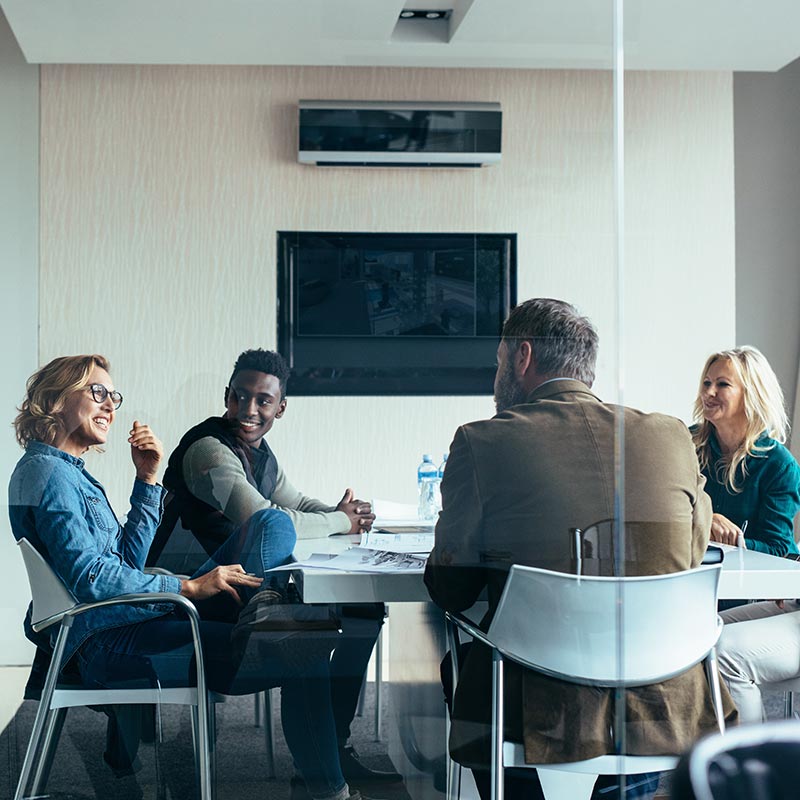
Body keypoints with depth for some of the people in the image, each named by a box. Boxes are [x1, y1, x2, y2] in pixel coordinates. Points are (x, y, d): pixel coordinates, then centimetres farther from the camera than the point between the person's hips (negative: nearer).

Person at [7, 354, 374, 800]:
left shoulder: (69, 471, 20)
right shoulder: (47, 471, -10)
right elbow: (91, 578, -19)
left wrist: (147, 480, 9)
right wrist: (191, 587, -17)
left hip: (119, 626, 11)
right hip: (105, 643, -11)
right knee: (308, 655, -17)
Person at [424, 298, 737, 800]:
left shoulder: (481, 442, -7)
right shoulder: (672, 437, 0)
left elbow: (451, 592, 0)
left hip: (540, 721, -2)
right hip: (666, 717, 3)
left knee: (459, 660, 27)